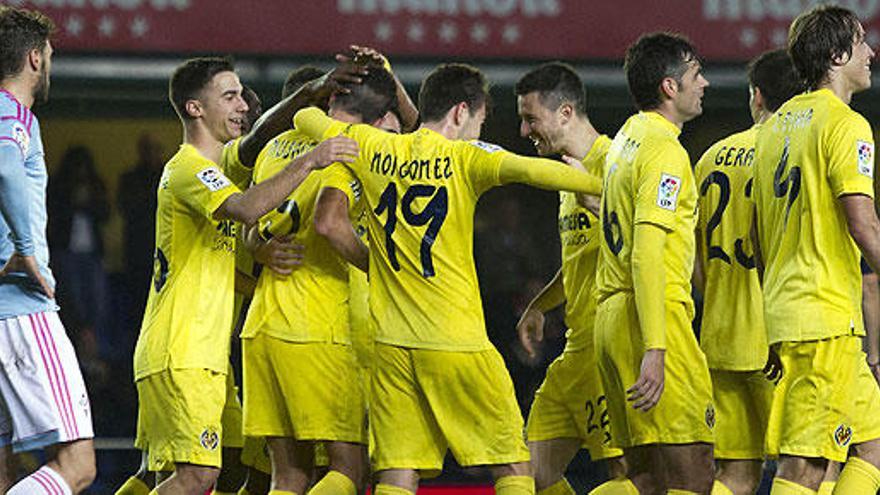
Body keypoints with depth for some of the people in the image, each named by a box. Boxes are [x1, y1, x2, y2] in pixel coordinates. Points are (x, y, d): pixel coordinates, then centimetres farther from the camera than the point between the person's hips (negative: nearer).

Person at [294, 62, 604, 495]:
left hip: (391, 341, 4)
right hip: (457, 340, -4)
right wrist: (605, 186, -19)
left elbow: (306, 119, 21)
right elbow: (528, 170, -22)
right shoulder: (465, 157, -5)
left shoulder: (372, 149, 7)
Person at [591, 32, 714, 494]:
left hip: (611, 317, 10)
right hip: (655, 317, -10)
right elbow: (646, 254, -21)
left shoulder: (627, 138, 18)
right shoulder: (665, 151, -11)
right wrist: (655, 352, -26)